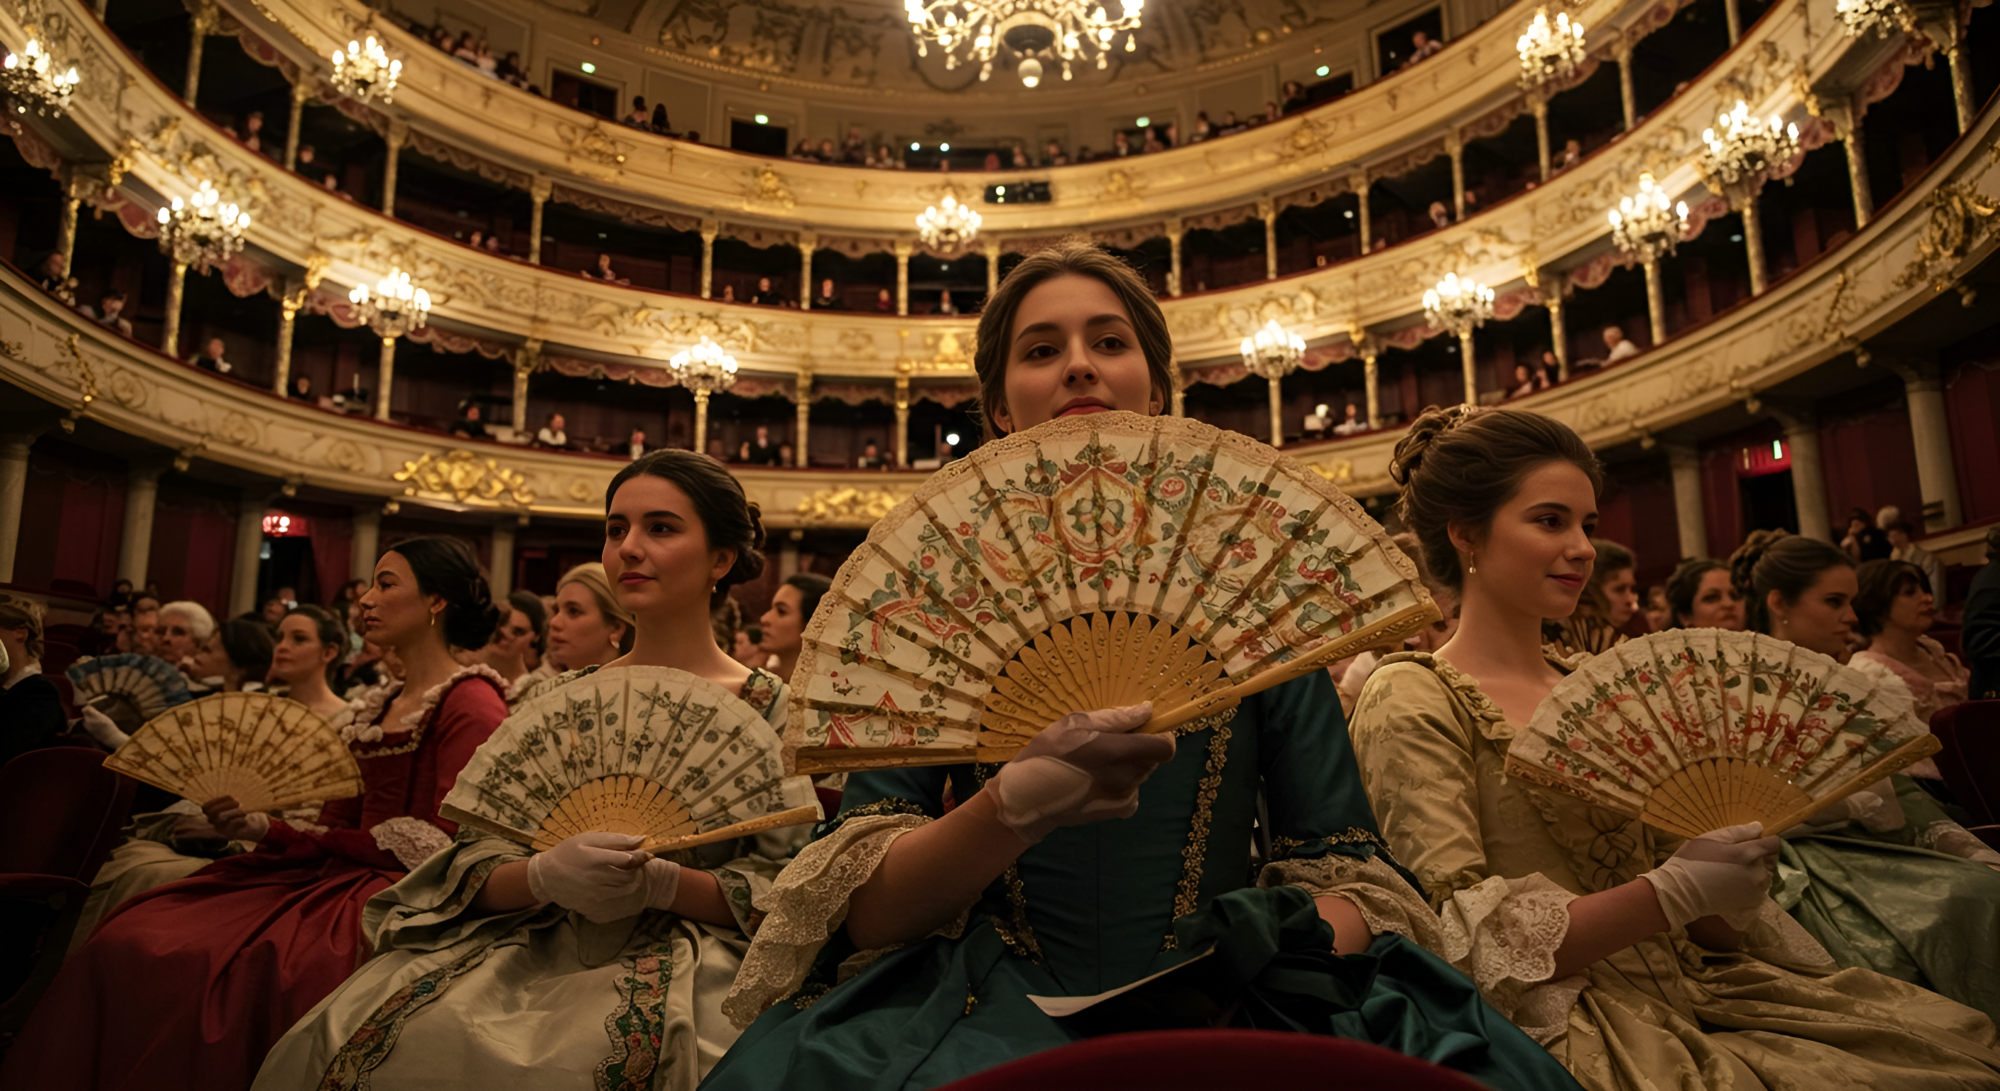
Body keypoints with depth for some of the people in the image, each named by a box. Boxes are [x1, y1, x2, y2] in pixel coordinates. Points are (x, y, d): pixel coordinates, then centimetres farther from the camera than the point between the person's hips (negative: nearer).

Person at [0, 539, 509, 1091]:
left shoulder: (472, 703, -9)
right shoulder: (380, 706, 18)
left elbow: (447, 846, -14)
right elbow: (337, 825, 15)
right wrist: (257, 827, -3)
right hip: (330, 872, 8)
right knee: (127, 942, -7)